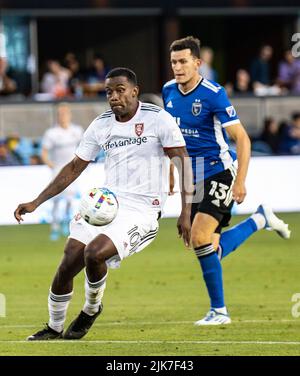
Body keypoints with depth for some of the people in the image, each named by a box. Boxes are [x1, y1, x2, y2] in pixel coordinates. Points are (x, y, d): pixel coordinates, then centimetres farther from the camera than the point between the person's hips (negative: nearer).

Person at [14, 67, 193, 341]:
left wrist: (186, 213, -14)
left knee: (94, 253, -27)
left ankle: (92, 309, 2)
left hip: (141, 210, -5)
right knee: (66, 266, -5)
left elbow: (184, 164, -5)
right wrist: (36, 202, 8)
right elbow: (74, 168, 14)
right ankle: (54, 328, 16)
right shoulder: (101, 125, 7)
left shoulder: (158, 119, -7)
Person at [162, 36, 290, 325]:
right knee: (212, 248, 7)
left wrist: (240, 181, -20)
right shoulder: (168, 91, 4)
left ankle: (219, 310, -6)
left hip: (219, 171, -7)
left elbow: (242, 138, -15)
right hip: (193, 178, 7)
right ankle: (260, 219, 34)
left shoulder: (213, 94, -17)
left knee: (200, 238, -20)